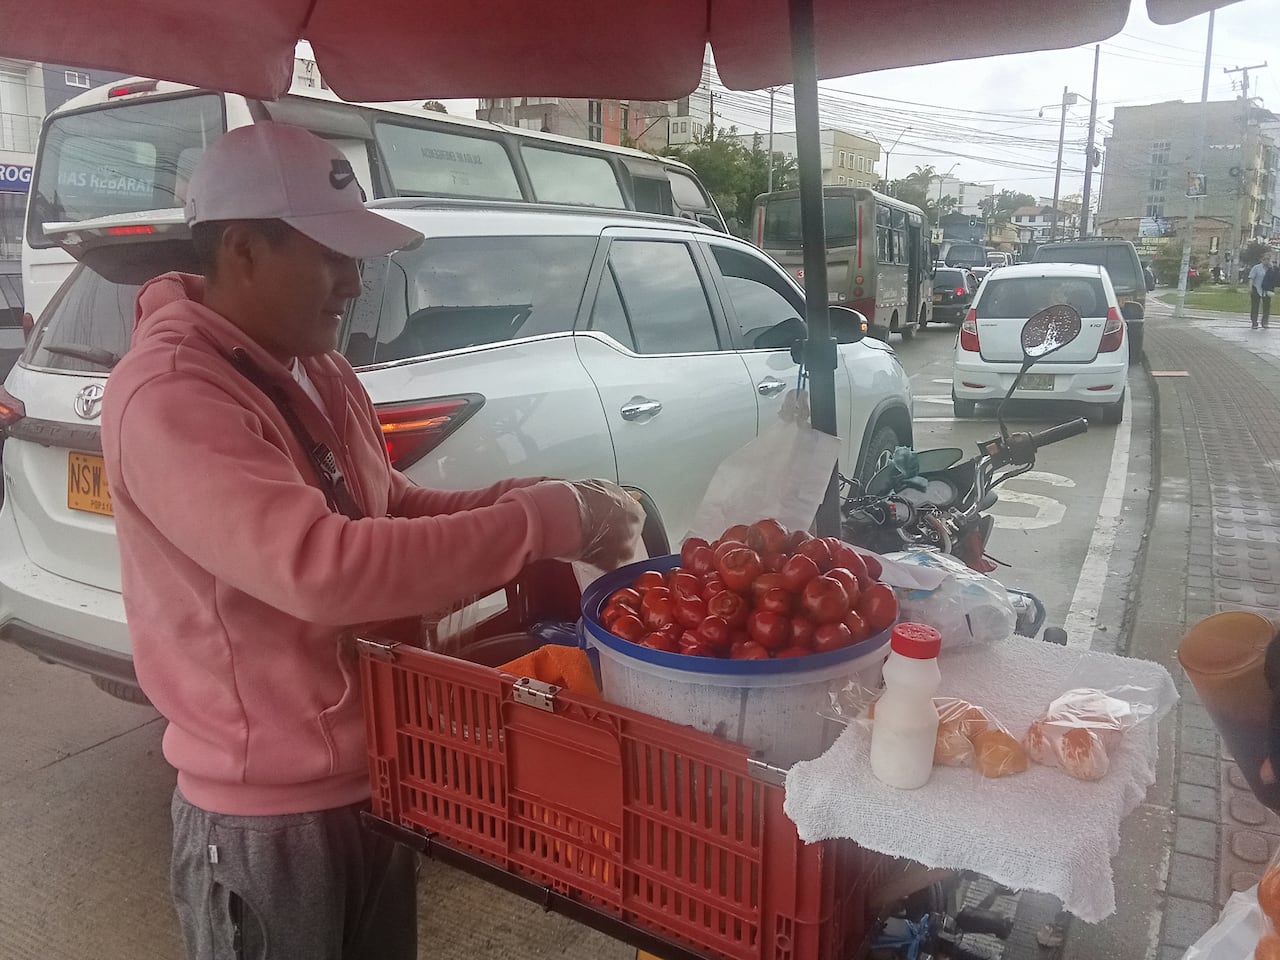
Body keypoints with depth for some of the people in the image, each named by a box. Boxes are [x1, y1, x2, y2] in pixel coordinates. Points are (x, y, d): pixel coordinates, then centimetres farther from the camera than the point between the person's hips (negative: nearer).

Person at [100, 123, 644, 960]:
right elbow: (320, 567, -36)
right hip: (270, 818, -8)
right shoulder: (169, 396, -24)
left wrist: (535, 500, -4)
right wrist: (543, 520, -30)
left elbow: (390, 510, 13)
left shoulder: (318, 374, 4)